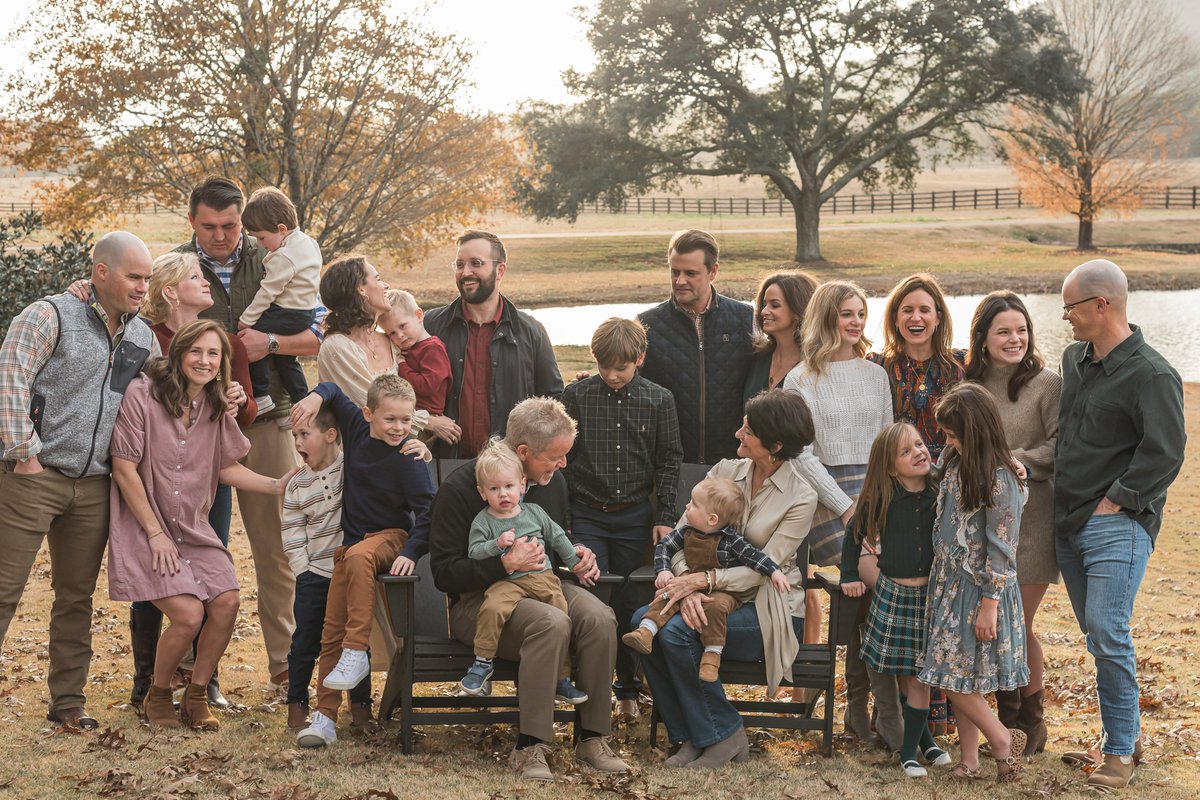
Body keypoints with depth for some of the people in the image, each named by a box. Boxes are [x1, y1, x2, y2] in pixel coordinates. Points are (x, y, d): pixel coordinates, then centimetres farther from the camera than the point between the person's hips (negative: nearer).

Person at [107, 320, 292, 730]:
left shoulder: (215, 407, 5)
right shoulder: (142, 395, -13)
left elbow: (227, 467, 12)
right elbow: (124, 468, -12)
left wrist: (277, 486, -3)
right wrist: (156, 533, -12)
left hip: (194, 528, 6)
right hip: (144, 527, -6)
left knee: (226, 603, -14)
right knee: (188, 613, -20)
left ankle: (196, 695, 8)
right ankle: (157, 697, 6)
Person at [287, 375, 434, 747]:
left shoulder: (408, 456, -15)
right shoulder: (357, 425, -1)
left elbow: (427, 510, -16)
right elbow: (334, 391, 14)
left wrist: (411, 552, -29)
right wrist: (316, 396, -9)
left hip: (392, 535, -6)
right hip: (352, 541, 6)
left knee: (358, 556, -40)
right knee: (331, 631, 2)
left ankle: (356, 652, -34)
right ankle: (325, 716, 6)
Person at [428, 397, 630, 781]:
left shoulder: (552, 482, 9)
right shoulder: (460, 487, -12)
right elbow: (444, 573, -14)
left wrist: (575, 556, 3)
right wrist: (506, 565, -26)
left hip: (543, 587, 6)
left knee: (599, 619, -26)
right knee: (551, 624, -36)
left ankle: (593, 738, -16)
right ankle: (529, 747, -29)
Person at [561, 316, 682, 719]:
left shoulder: (659, 401, 0)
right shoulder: (576, 395, -3)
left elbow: (669, 461, 5)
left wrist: (665, 517, 1)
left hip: (634, 518, 1)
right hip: (586, 516, -1)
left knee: (629, 605, 7)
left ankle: (628, 688, 20)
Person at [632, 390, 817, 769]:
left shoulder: (801, 498, -11)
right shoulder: (725, 472, 4)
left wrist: (703, 580, -27)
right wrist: (689, 588, -21)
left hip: (769, 610, -6)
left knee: (677, 632, -28)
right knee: (643, 621, -20)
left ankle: (722, 736, -10)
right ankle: (688, 737, -10)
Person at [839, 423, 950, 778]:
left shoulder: (940, 496, -5)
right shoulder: (881, 500, -6)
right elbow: (854, 534, 7)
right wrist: (850, 576, 6)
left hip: (930, 594, 0)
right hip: (893, 595, 0)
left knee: (920, 677, 2)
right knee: (905, 676, 6)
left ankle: (910, 750, 13)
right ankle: (923, 737, 22)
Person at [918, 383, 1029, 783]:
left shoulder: (1000, 478, -18)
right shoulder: (953, 462, 6)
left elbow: (1001, 548, -17)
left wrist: (989, 605, -17)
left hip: (979, 590, -8)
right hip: (948, 584, 8)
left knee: (956, 678, -5)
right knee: (955, 678, 10)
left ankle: (1002, 739, 13)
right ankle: (969, 759, 17)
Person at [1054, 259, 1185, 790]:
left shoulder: (1151, 375, -13)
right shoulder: (1074, 360, 12)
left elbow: (1164, 454, -16)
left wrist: (1115, 501, -15)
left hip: (1118, 524, -8)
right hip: (1069, 522, 8)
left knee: (1108, 633, -14)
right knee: (1096, 632, 12)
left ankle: (1120, 751, -5)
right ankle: (1127, 731, 23)